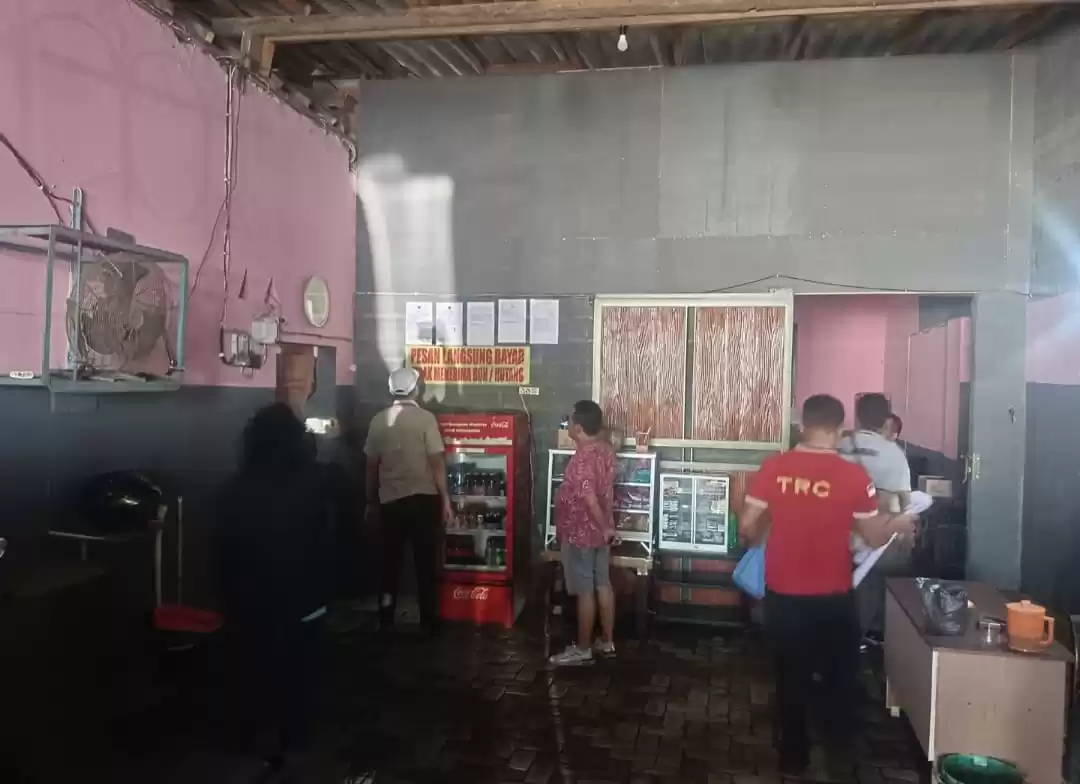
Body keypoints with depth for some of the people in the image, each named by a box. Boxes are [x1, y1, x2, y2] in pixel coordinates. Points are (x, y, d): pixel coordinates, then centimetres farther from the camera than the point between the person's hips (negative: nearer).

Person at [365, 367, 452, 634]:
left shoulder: (378, 420, 2)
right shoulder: (425, 418, -9)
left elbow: (372, 465, 7)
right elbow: (437, 462, -11)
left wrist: (371, 502, 17)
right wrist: (445, 500, -5)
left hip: (390, 501, 3)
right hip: (423, 499, -3)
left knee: (390, 561, 13)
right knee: (426, 562, 6)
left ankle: (386, 619, 19)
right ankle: (428, 622, 11)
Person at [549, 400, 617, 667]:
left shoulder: (581, 460, -26)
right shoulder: (606, 449, 1)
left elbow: (591, 501, -30)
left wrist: (605, 528, -20)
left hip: (581, 534, -9)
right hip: (600, 532, 9)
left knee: (585, 592, 2)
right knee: (603, 586, 16)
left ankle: (582, 649, 15)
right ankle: (607, 642, 28)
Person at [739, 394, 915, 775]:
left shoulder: (774, 468, -10)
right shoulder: (853, 475, -14)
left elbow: (747, 526, -6)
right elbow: (874, 536, -4)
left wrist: (760, 540, 17)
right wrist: (898, 524, 17)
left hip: (783, 594, 1)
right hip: (832, 597, -1)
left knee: (791, 674, 17)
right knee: (840, 668, 25)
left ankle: (794, 755, 28)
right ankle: (839, 736, 45)